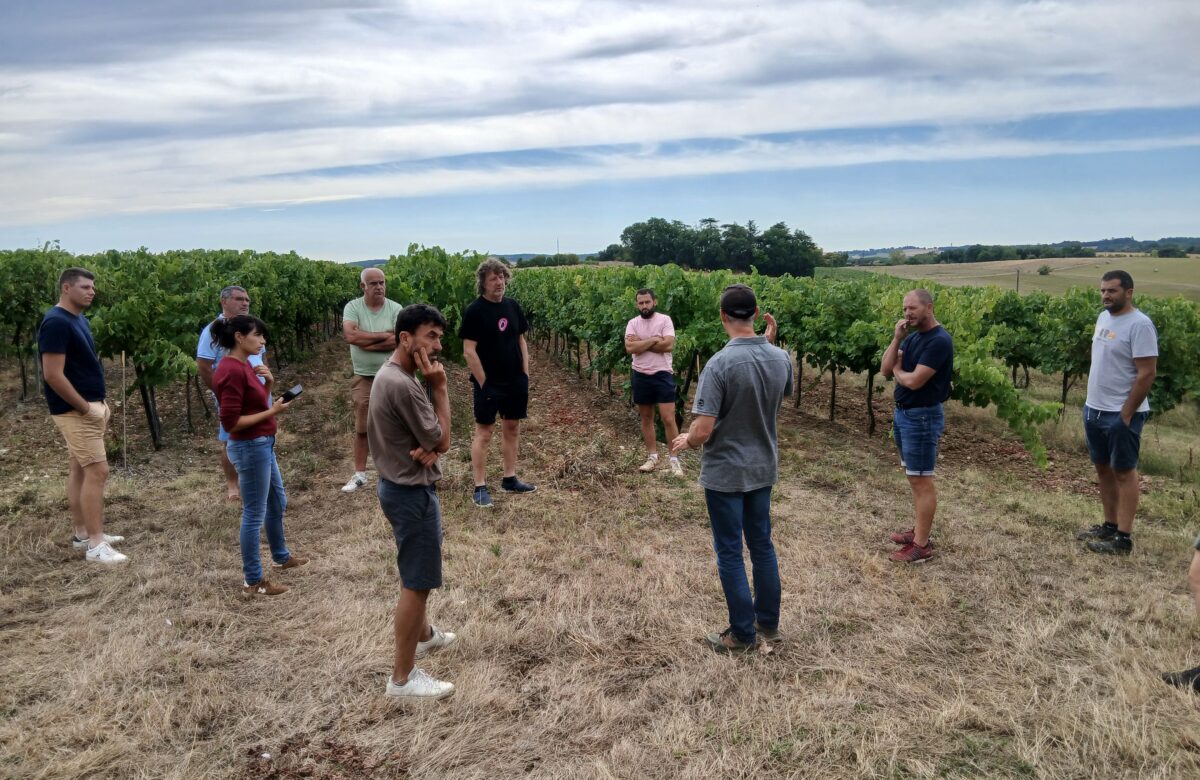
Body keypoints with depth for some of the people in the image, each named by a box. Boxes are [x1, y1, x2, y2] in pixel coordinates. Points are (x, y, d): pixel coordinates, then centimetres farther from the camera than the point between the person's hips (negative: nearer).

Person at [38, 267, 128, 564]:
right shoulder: (56, 322, -19)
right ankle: (96, 545, -5)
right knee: (97, 471, -10)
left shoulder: (79, 319, 12)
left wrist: (100, 402, 14)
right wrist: (87, 408, -18)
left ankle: (83, 534, 23)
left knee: (80, 470, 14)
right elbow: (53, 376, -23)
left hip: (90, 407, 10)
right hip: (75, 411, -10)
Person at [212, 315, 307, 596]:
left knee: (277, 502, 24)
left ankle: (281, 557, 43)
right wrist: (272, 411, -19)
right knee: (254, 514, 0)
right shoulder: (231, 371, -21)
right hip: (250, 448, -10)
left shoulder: (244, 365, 8)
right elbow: (230, 423, -24)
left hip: (263, 445, 10)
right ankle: (253, 581, 11)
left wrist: (269, 383, -1)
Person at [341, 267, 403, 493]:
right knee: (362, 428, 9)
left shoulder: (395, 308, -5)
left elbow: (399, 340, -17)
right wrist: (383, 335, -16)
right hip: (363, 377, 0)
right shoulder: (353, 307, -4)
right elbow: (350, 334, -21)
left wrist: (366, 342, -16)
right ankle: (360, 474, 20)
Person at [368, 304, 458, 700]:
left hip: (401, 485, 11)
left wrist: (426, 448, -13)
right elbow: (442, 440, -17)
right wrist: (440, 387, -16)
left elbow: (427, 436, 10)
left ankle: (423, 634, 46)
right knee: (417, 582, -1)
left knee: (414, 572, 26)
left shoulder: (390, 374, 7)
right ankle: (403, 677, 9)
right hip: (412, 493, -11)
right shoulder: (403, 385, -26)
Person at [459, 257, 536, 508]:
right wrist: (484, 383, -14)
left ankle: (510, 479, 26)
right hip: (488, 383, -6)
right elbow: (469, 351, -13)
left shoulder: (512, 306, 6)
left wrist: (525, 374, 6)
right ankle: (480, 488, 4)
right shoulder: (475, 311, -11)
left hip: (515, 382, 6)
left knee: (512, 428, 13)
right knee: (484, 433, -1)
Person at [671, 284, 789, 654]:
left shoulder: (719, 364, -24)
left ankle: (743, 633, 20)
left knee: (730, 553, 8)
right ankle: (769, 622, 34)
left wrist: (685, 441, -2)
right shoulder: (781, 358, -6)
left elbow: (702, 431, -25)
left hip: (725, 473, -6)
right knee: (762, 545, 20)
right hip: (764, 469, 6)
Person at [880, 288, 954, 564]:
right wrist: (896, 339, -8)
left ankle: (922, 545, 3)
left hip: (922, 416, -9)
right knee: (913, 477, 16)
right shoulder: (912, 337, 9)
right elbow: (885, 369, 3)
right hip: (903, 412, 9)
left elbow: (914, 381, -24)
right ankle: (919, 529, 28)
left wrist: (897, 371, -3)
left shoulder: (939, 341, -19)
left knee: (921, 480, -3)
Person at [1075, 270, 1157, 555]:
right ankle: (1110, 526, 25)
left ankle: (1123, 538, 4)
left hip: (1121, 414, -8)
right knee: (1103, 468, 14)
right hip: (1094, 409, 8)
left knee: (1124, 472, -2)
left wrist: (1126, 414, -18)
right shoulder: (1103, 318, 9)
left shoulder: (1139, 324, -17)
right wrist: (1092, 402, 14)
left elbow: (1147, 374, -19)